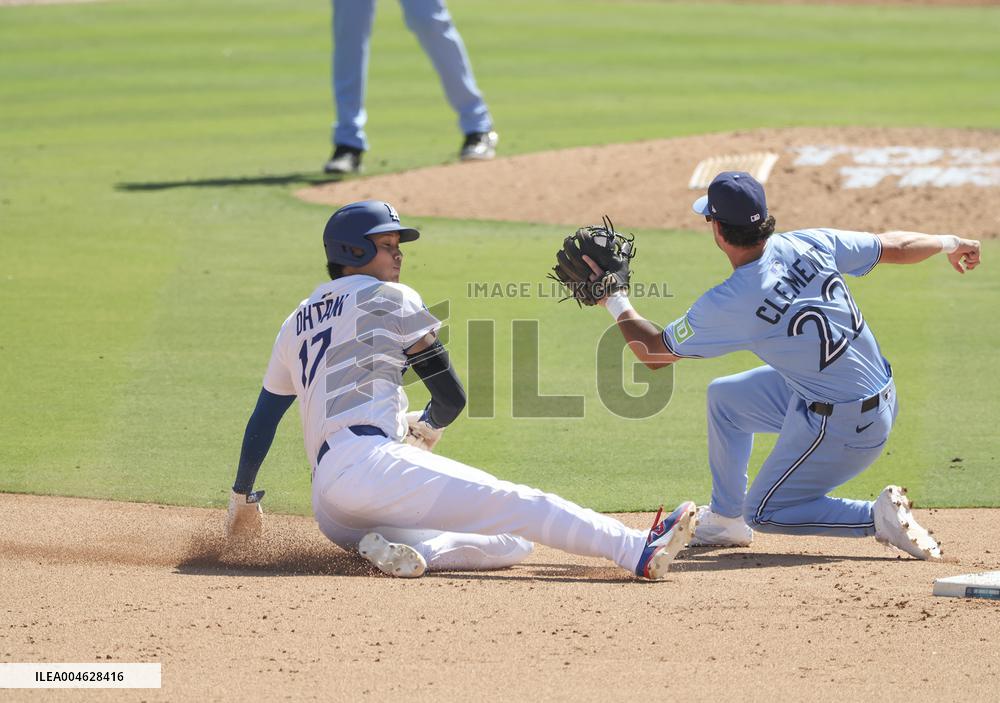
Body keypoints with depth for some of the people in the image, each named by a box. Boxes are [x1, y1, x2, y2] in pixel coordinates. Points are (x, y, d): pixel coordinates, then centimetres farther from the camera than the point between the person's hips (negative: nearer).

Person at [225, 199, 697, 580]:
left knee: (511, 545, 3)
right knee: (517, 505, -16)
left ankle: (396, 548, -20)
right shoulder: (391, 299, 7)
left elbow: (263, 418, 30)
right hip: (366, 461, -7)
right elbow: (451, 397, 6)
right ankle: (637, 552, -33)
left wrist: (243, 498, 41)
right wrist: (427, 427, 29)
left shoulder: (298, 322, 28)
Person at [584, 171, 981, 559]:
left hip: (841, 427, -8)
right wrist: (949, 244, 25)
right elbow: (895, 247, 6)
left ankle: (878, 517, -3)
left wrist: (615, 300, 5)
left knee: (763, 512, 12)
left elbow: (653, 354, -10)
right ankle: (725, 519, 35)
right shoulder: (808, 245, -8)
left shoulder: (728, 303, -23)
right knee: (724, 396, 21)